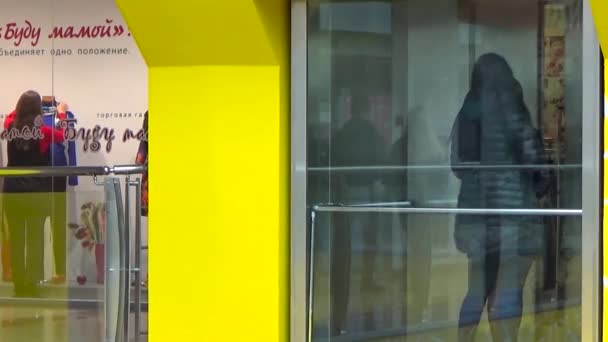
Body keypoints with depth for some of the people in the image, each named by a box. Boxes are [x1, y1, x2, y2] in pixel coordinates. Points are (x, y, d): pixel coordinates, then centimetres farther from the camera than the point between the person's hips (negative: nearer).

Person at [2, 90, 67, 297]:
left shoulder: (11, 127, -1)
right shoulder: (43, 132, -9)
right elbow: (63, 135, 13)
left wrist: (24, 103, 38)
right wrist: (62, 113, 29)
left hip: (12, 192, 3)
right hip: (37, 193, -3)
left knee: (16, 239, 6)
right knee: (35, 240, 0)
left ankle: (19, 285, 8)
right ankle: (31, 285, -3)